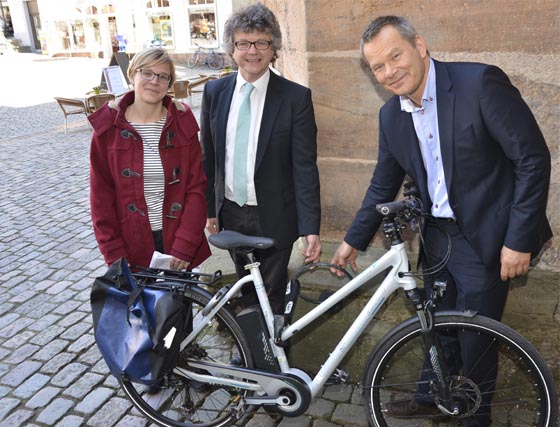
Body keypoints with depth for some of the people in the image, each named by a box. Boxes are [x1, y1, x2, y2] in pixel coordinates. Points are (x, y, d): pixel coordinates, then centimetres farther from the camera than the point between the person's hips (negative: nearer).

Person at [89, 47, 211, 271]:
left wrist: (184, 247, -12)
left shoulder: (183, 124, -2)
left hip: (179, 242, 1)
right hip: (132, 244, 0)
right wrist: (114, 254, -7)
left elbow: (196, 188, -5)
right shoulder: (108, 128, -4)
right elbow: (101, 195, -2)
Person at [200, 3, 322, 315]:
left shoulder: (296, 97, -11)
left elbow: (305, 166, -13)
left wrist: (311, 228, -17)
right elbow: (207, 156, 6)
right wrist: (209, 208, 7)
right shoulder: (214, 92, 0)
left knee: (273, 292, 13)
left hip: (273, 217, -3)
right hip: (230, 213, 4)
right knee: (247, 288, 21)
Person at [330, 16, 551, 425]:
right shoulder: (391, 116, 1)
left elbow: (534, 159, -16)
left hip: (485, 238, -5)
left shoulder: (481, 83, -18)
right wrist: (354, 240, 13)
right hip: (437, 236, 6)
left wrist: (520, 239, -17)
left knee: (475, 338, 6)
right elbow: (383, 185, 11)